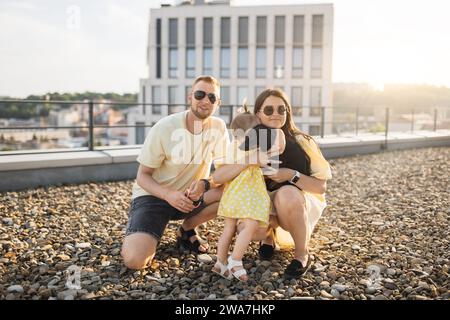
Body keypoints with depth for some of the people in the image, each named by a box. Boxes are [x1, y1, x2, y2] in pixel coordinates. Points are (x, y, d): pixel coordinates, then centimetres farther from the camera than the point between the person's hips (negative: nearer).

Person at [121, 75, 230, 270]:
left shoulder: (218, 127, -7)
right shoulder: (164, 128, -18)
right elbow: (142, 176, -12)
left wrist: (204, 185, -31)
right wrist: (169, 195, -32)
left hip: (190, 195, 5)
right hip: (153, 195, -4)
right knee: (134, 259, -28)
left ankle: (187, 229, 2)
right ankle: (149, 237, 10)